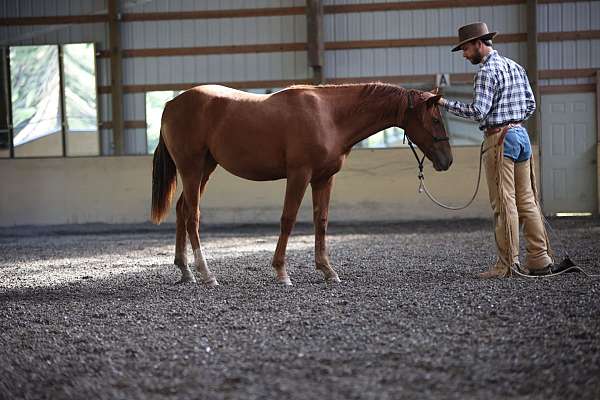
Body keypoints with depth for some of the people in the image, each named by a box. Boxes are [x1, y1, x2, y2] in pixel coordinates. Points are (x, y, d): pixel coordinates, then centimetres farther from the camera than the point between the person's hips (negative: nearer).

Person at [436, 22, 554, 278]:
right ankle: (540, 260, 11)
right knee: (527, 200, 10)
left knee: (504, 203, -5)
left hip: (499, 137, -9)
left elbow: (478, 112, -19)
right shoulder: (515, 67, 16)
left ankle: (507, 264, -2)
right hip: (521, 134, 9)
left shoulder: (487, 71, -11)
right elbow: (530, 104, 16)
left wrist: (444, 103, -13)